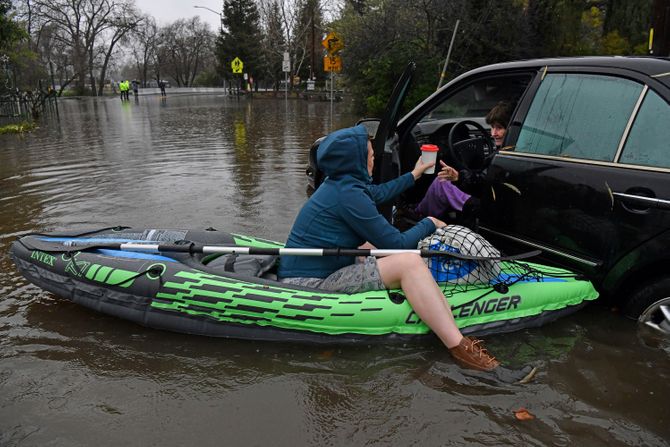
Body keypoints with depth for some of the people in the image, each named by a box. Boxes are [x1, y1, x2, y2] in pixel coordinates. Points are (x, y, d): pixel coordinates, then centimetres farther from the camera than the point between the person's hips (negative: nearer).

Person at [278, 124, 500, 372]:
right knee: (409, 263, -18)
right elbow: (397, 243, -14)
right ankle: (459, 347, -13)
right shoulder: (348, 193, -20)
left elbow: (378, 193, 33)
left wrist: (413, 175, 45)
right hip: (310, 285, -11)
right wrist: (429, 224, 4)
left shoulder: (339, 182, 10)